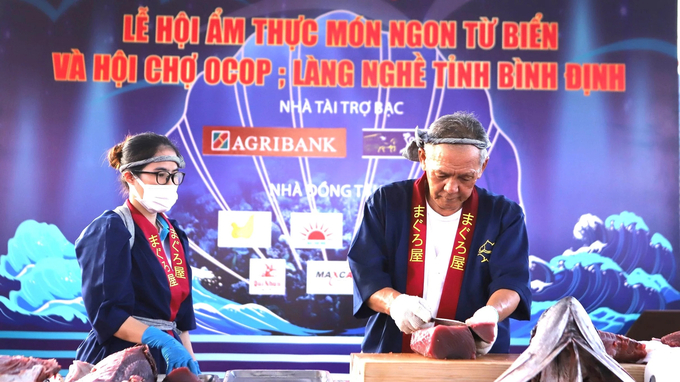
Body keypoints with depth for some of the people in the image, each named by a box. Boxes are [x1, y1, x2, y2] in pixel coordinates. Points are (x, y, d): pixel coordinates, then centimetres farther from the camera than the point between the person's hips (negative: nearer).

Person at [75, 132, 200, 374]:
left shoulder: (172, 233, 10)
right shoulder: (111, 230, -13)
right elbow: (106, 312, -20)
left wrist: (191, 363, 7)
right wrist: (162, 341, -29)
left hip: (168, 358, 7)